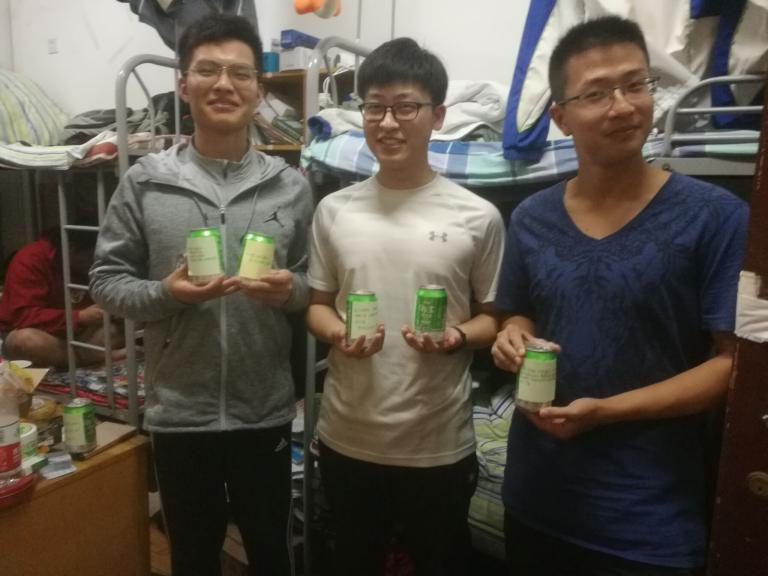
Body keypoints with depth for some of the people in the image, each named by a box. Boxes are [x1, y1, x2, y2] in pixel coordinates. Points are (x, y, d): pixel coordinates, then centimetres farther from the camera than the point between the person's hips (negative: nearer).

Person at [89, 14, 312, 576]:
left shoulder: (291, 186, -3)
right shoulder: (144, 181, -5)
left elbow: (315, 285, 3)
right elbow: (106, 280, -1)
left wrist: (290, 290, -18)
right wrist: (164, 293, -19)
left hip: (267, 410, 1)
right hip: (180, 412, 0)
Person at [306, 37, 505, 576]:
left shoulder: (478, 217, -8)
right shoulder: (334, 210, -1)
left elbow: (494, 317, 1)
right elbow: (317, 304, 8)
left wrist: (455, 338, -20)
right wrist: (338, 334, -14)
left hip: (440, 445, -1)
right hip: (347, 439, 2)